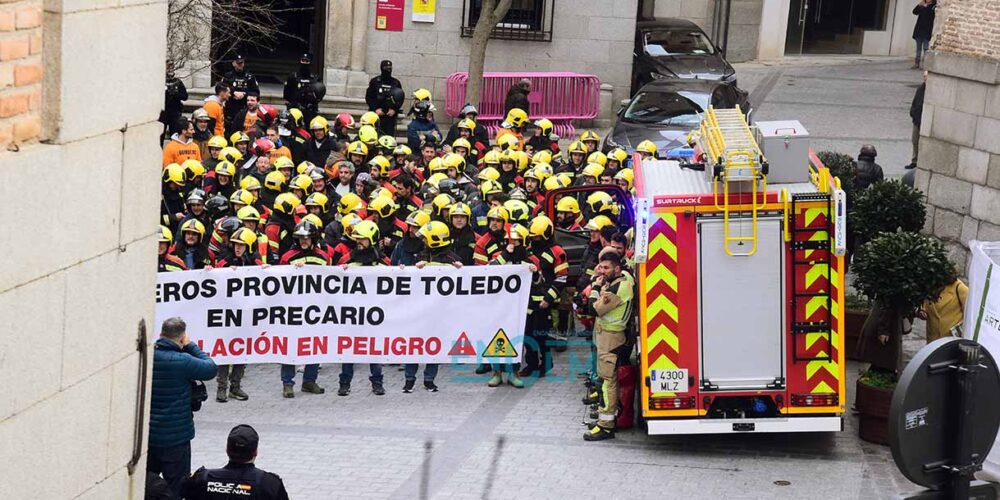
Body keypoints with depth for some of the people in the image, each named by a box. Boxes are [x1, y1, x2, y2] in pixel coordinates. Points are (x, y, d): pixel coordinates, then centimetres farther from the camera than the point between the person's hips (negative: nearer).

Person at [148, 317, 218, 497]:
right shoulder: (181, 361, -21)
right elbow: (211, 369, -6)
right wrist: (190, 346, 1)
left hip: (147, 435, 6)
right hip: (175, 438, -6)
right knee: (176, 489, 4)